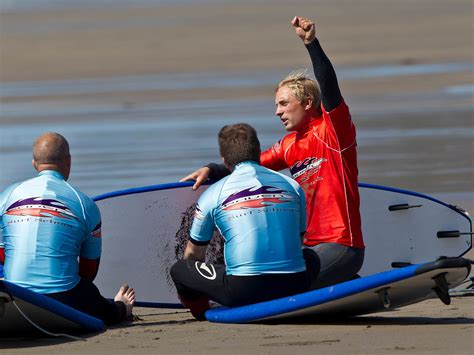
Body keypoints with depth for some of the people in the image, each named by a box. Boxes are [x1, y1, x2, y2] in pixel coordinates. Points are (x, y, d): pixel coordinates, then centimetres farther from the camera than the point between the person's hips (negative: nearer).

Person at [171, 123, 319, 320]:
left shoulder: (213, 194, 6)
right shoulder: (292, 186, 14)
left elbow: (193, 254, 19)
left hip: (243, 291, -2)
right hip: (293, 288, 2)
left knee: (178, 270, 17)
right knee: (310, 258, 36)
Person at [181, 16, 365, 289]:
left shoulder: (333, 130, -8)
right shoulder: (290, 146, 15)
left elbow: (330, 87, -24)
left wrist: (312, 42, -35)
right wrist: (211, 171, 6)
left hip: (341, 247, -9)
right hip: (310, 246, 9)